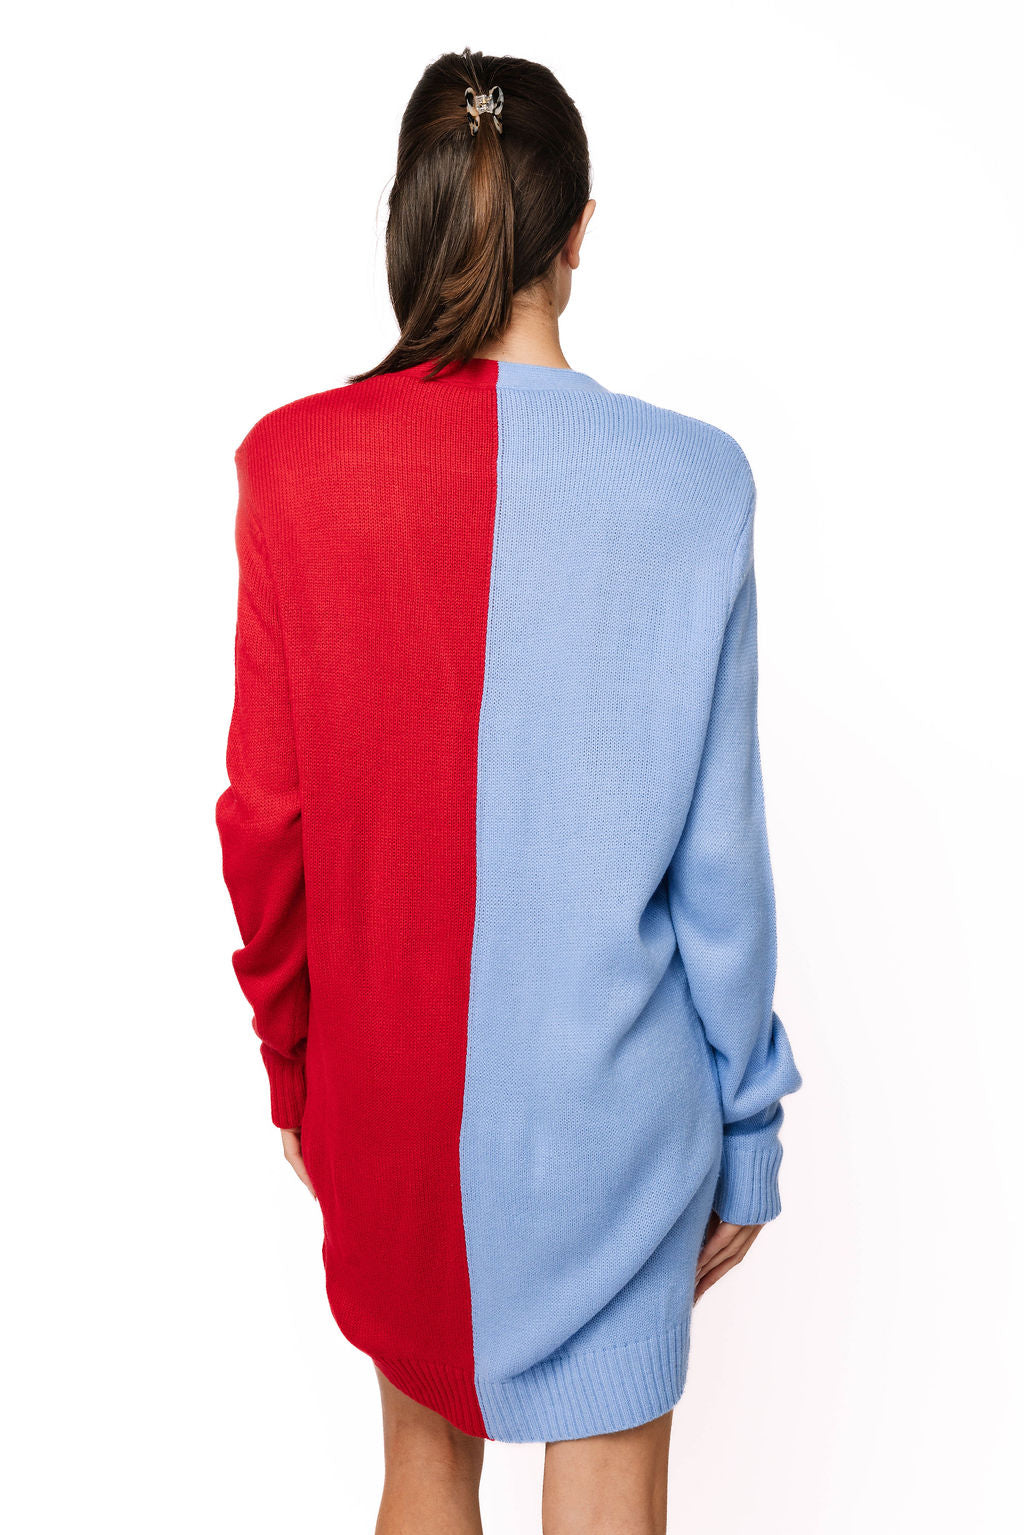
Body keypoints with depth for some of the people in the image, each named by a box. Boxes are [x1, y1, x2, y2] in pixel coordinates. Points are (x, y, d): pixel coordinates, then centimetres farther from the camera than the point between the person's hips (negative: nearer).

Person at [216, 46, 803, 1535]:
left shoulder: (293, 461, -9)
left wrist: (293, 1063, 10)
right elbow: (718, 853, -9)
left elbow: (266, 816, -5)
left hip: (388, 1071, 2)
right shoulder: (692, 479, -12)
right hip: (611, 1090, -1)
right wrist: (748, 1128, 3)